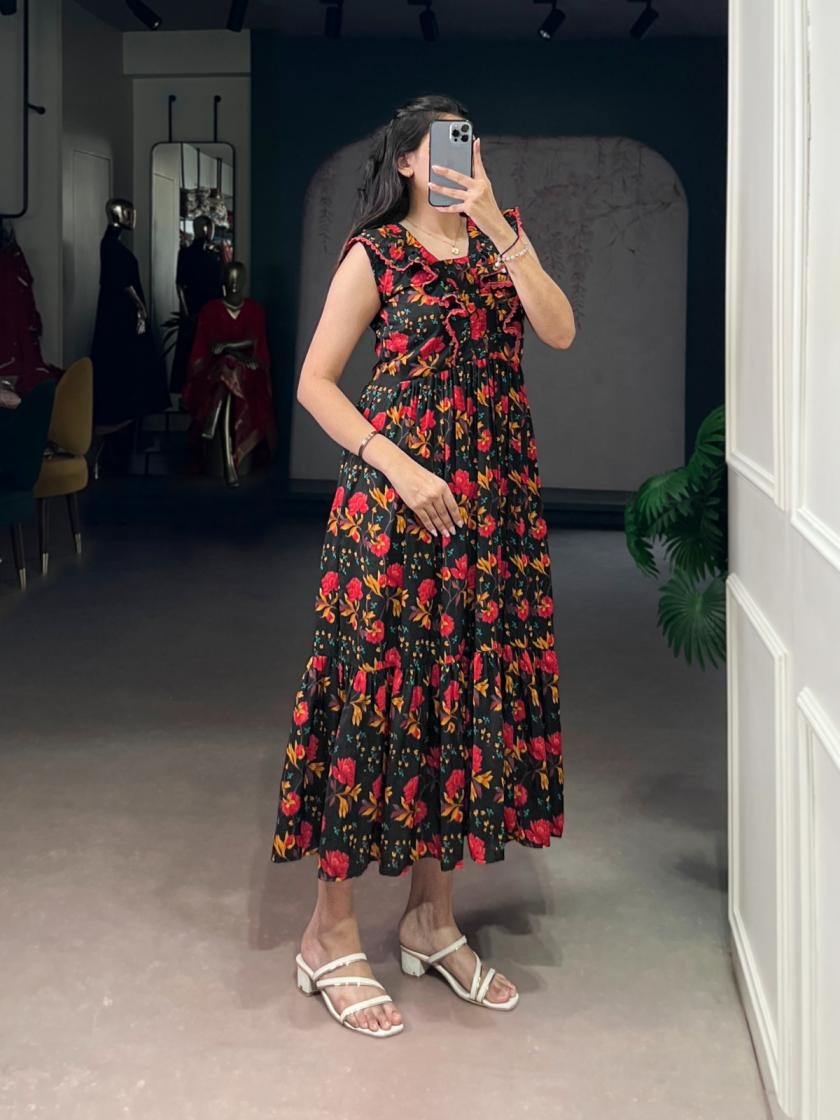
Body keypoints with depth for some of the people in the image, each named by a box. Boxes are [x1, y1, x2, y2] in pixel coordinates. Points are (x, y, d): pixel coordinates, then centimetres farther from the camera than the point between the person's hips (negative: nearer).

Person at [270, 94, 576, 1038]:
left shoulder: (501, 241, 12)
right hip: (397, 498, -5)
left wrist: (498, 229, -11)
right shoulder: (375, 253, -1)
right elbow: (315, 381, -4)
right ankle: (331, 933, 8)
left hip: (495, 503, 5)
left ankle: (430, 915, 22)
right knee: (374, 689, -4)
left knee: (463, 691, 9)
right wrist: (395, 466, -15)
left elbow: (560, 331, -4)